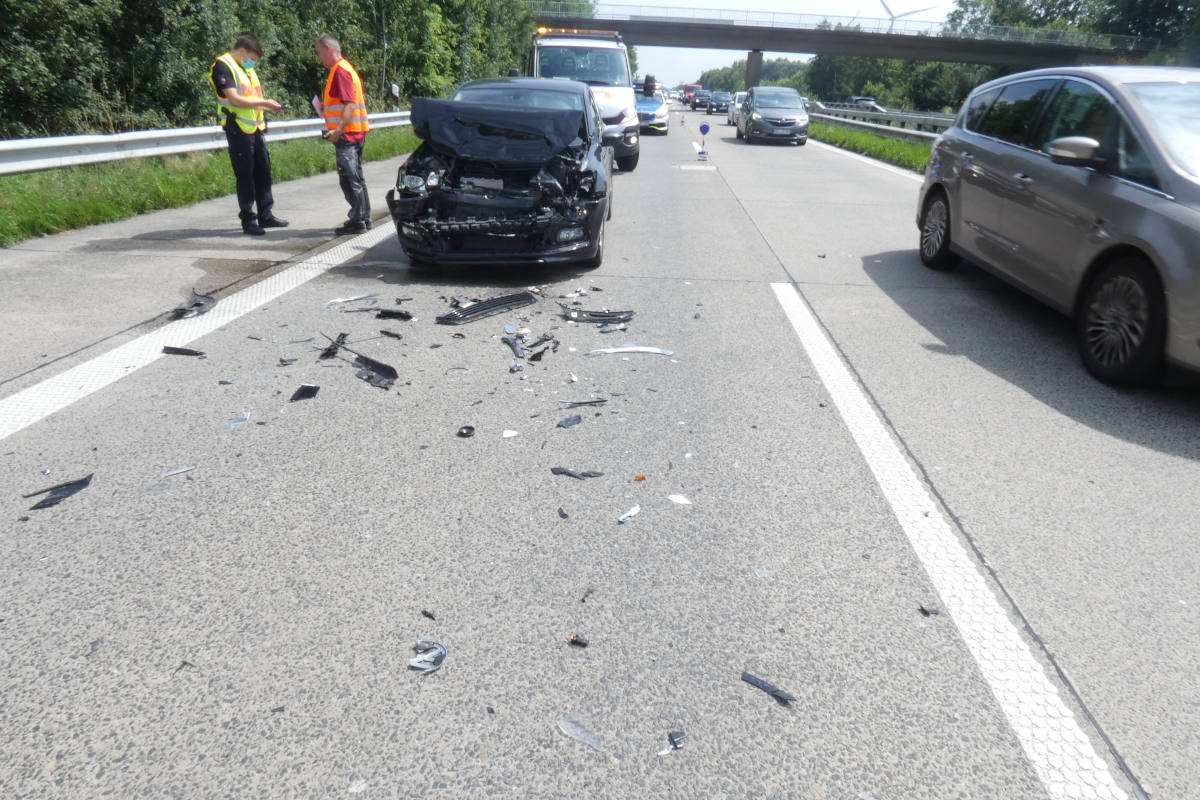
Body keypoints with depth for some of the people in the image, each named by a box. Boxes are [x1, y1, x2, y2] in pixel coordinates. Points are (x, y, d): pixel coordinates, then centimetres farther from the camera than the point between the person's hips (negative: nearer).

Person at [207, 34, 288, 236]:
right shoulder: (223, 66, -9)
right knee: (245, 175, -5)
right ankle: (248, 220, 1)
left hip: (255, 128, 9)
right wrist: (264, 103, -17)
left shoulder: (246, 68, 20)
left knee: (263, 171, 10)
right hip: (238, 130, -8)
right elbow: (235, 99, -19)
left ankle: (265, 215, 19)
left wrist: (267, 105, 6)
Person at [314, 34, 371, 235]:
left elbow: (349, 104, -22)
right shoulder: (344, 68, 19)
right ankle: (364, 218, 21)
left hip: (347, 134, -10)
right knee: (356, 177, 14)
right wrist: (326, 107, 18)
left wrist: (338, 130, -27)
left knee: (349, 178, -7)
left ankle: (356, 221, -4)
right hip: (355, 133, 10)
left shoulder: (340, 71, -13)